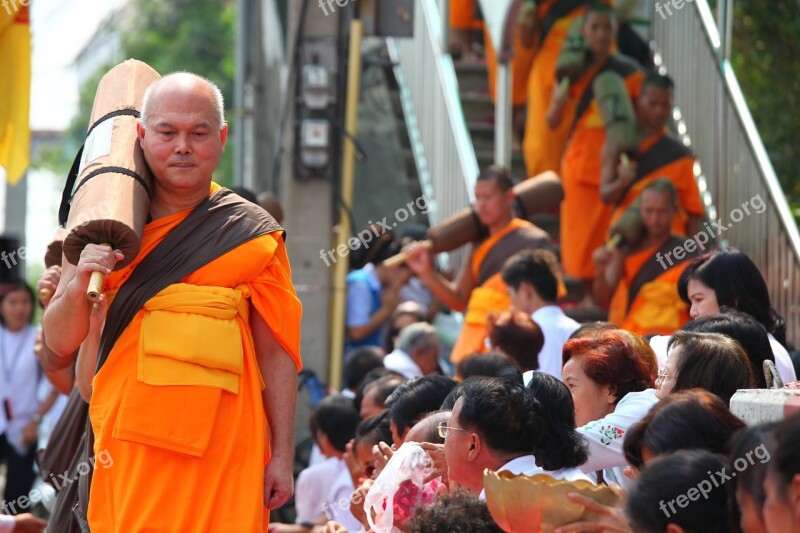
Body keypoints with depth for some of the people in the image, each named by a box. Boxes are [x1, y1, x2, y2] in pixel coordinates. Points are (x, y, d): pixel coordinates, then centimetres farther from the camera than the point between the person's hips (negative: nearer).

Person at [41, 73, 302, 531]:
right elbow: (61, 343, 9)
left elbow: (276, 353, 5)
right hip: (124, 450, 2)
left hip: (219, 454, -2)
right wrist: (76, 287, -11)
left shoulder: (252, 235, 6)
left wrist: (282, 456, 0)